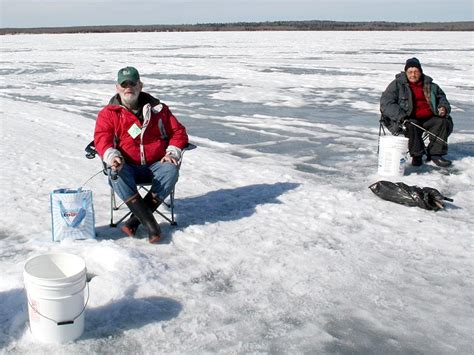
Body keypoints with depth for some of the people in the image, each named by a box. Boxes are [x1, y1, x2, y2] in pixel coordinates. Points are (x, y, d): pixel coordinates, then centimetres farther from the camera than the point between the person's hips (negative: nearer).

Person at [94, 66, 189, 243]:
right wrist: (112, 156, -28)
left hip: (155, 166, 1)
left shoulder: (158, 109, 11)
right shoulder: (108, 113, 7)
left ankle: (134, 221, -28)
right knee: (116, 173, -35)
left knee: (171, 170, -32)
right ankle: (149, 222, -34)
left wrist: (172, 152, -7)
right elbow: (101, 139, -6)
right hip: (127, 167, -1)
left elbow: (178, 132, 12)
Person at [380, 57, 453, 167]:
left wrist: (444, 108, 1)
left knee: (444, 122, -19)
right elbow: (385, 103, -10)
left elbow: (441, 98, 27)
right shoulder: (397, 85, 1)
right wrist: (400, 116, -24)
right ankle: (417, 154, -16)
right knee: (411, 127, -36)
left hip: (429, 119, 4)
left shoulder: (430, 85, 15)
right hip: (408, 120, -4)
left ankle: (435, 153, -10)